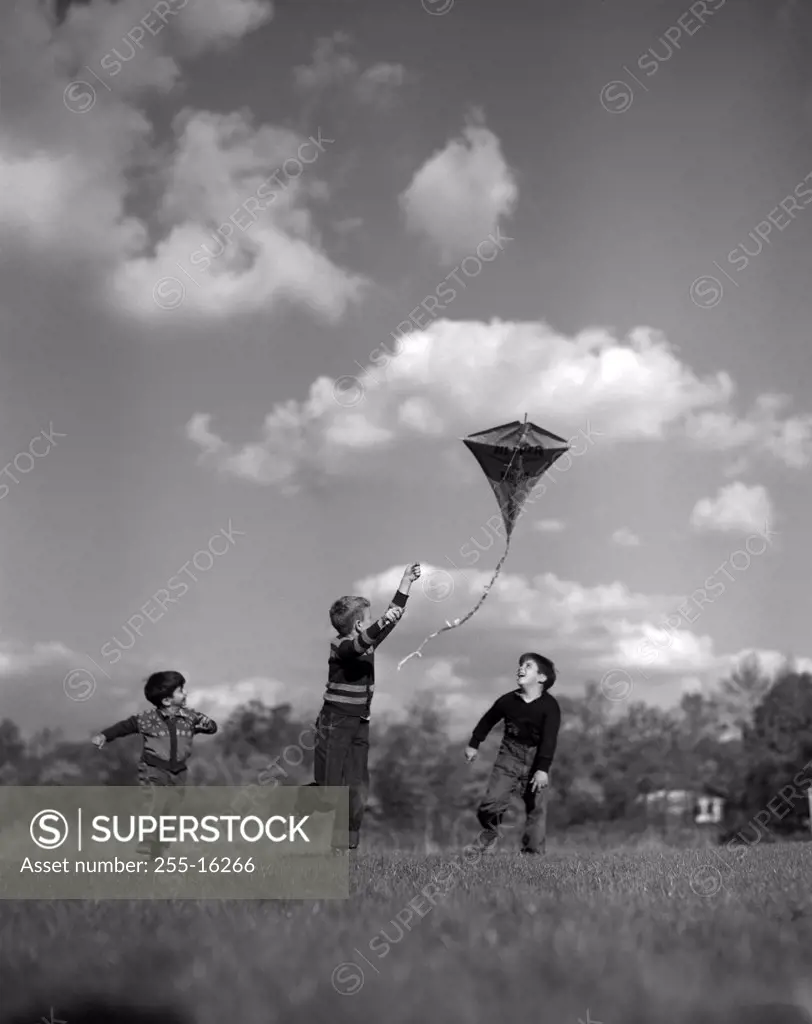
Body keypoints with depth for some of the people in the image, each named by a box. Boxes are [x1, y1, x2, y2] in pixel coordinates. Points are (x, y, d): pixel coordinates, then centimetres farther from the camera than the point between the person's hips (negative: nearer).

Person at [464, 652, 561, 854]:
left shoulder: (549, 706, -12)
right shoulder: (508, 700, -5)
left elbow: (549, 739, -18)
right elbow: (488, 720, 13)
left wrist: (543, 769, -27)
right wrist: (474, 744, 20)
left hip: (536, 758, -1)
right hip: (510, 754, 1)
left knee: (536, 808, 0)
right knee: (493, 801, -11)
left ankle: (533, 852, 8)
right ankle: (489, 833, 18)